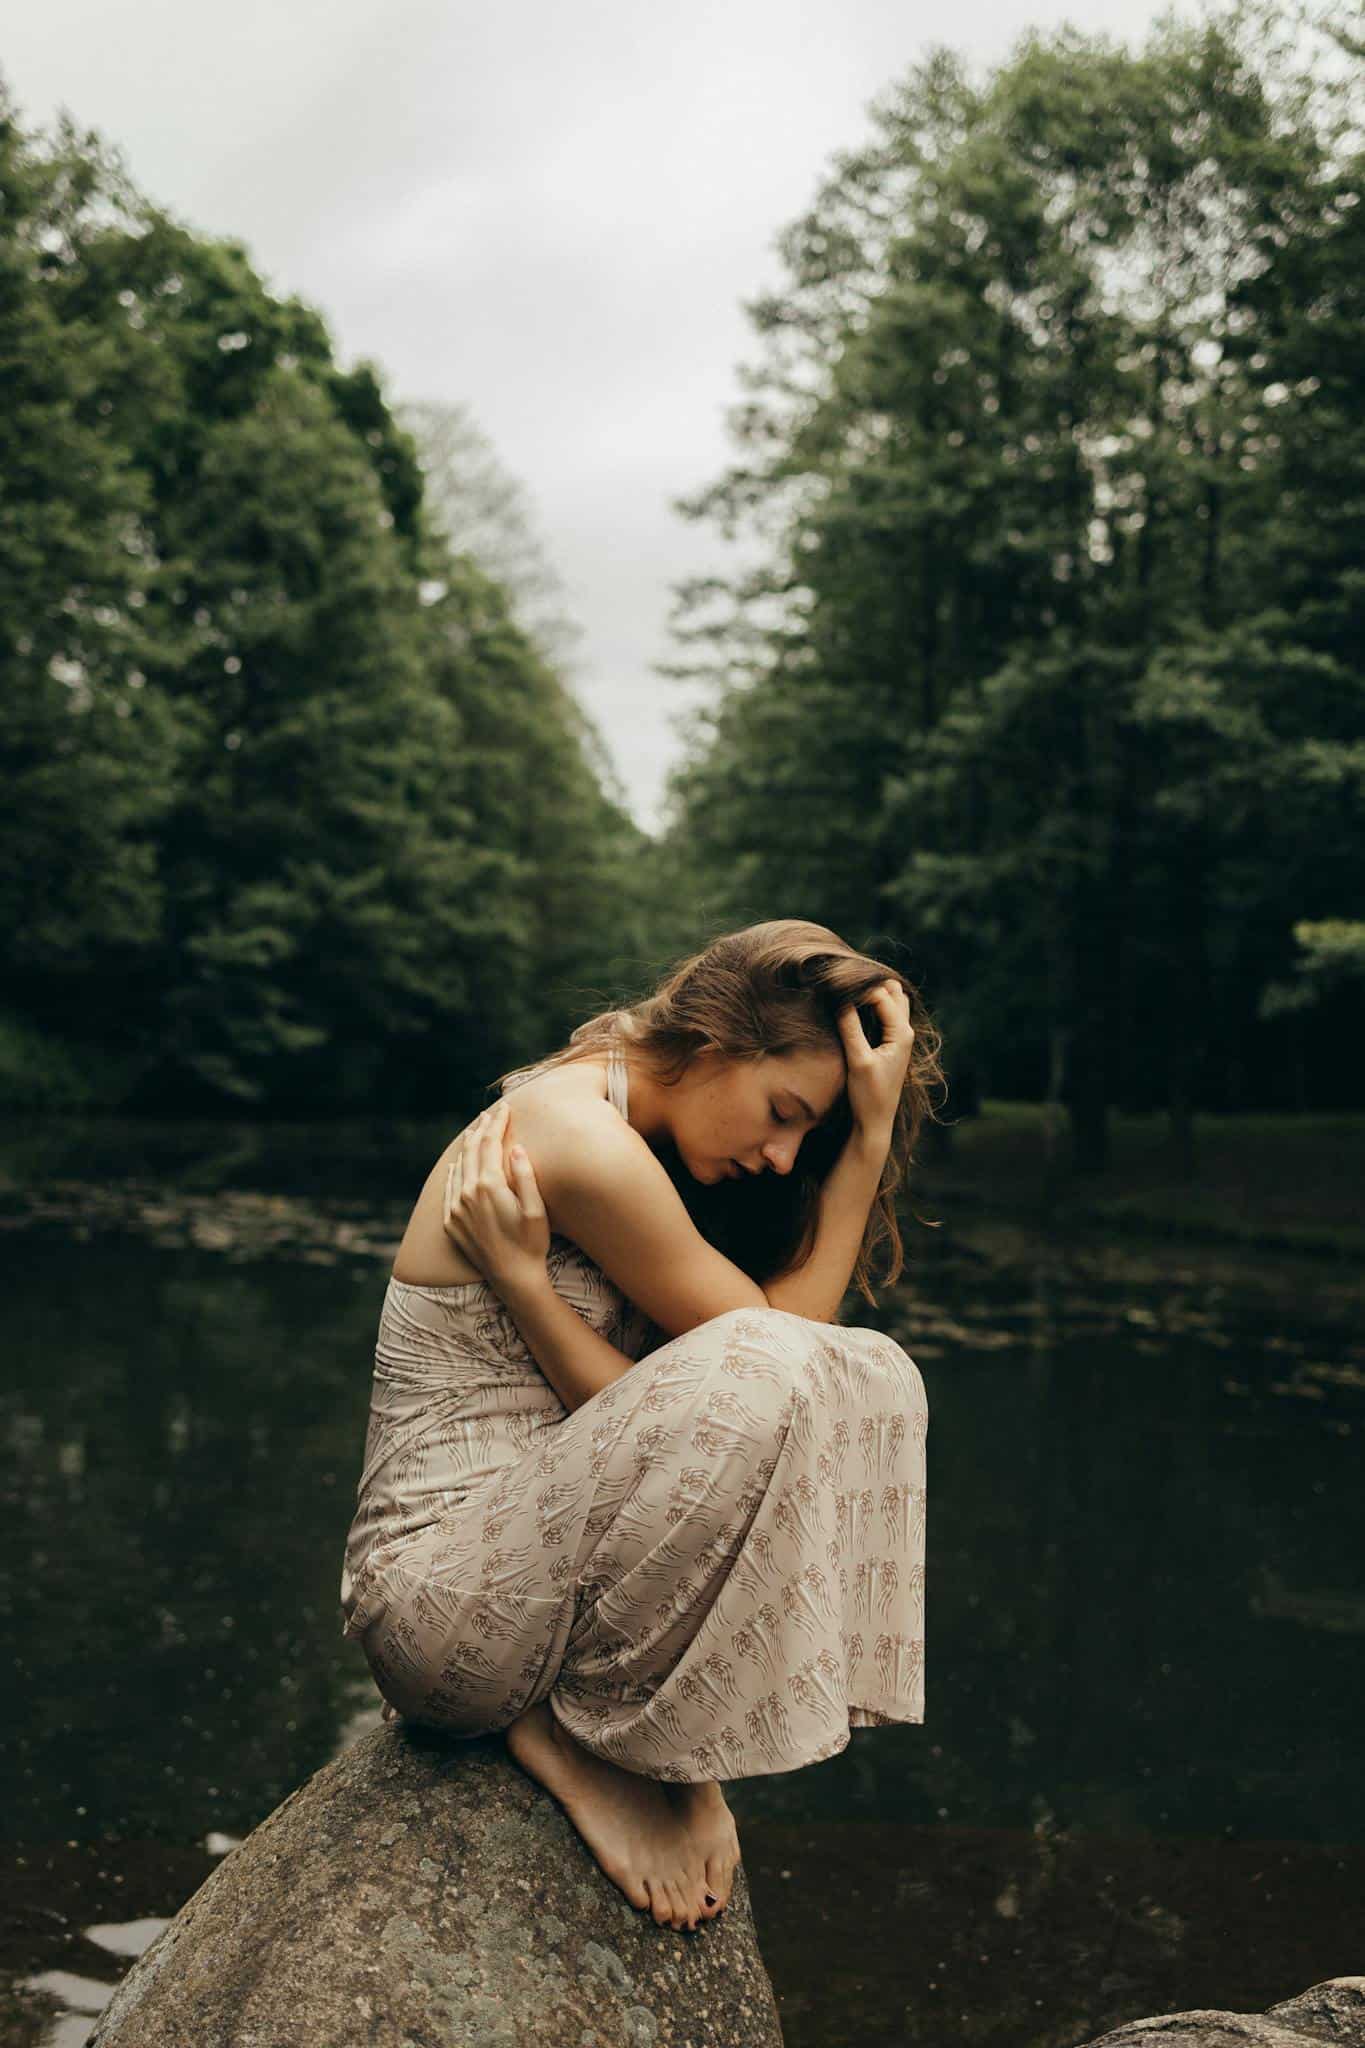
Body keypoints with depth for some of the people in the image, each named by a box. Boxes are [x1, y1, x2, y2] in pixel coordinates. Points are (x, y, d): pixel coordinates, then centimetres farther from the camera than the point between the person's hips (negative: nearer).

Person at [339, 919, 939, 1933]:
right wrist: (872, 1138, -10)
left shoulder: (612, 1129, 11)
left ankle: (674, 1738, 0)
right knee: (768, 1379, -31)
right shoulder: (585, 1146, -20)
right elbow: (776, 1342, -12)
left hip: (531, 1558, 10)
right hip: (443, 1601, -10)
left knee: (873, 1376, 2)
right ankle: (572, 1731, -9)